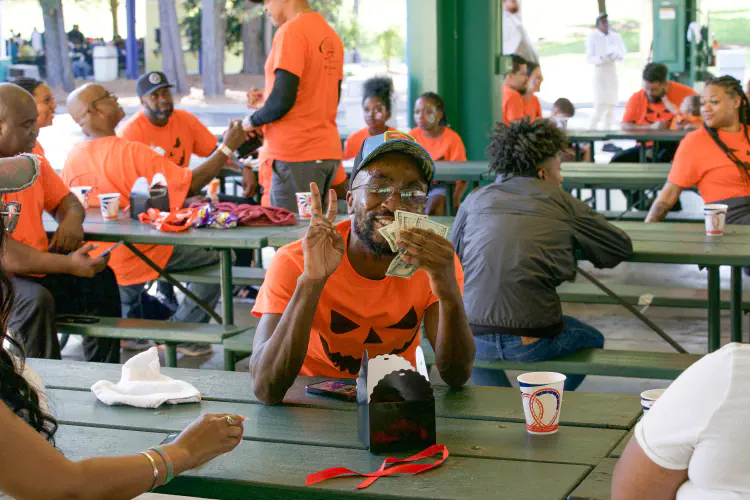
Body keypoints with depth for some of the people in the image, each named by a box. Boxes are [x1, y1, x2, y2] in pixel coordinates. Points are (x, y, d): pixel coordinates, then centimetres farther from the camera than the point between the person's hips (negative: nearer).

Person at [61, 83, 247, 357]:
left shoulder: (73, 157, -6)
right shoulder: (132, 152, -27)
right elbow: (190, 184, -24)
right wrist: (228, 147, -14)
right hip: (139, 256, -8)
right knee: (220, 253, 1)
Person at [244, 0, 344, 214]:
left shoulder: (291, 32, -13)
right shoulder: (331, 35, 13)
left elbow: (282, 100, -19)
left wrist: (253, 120, -1)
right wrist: (267, 102, 22)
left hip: (297, 156, -9)